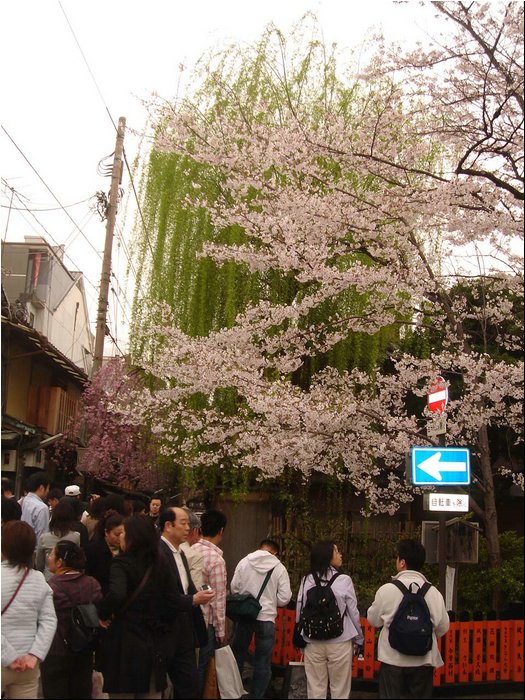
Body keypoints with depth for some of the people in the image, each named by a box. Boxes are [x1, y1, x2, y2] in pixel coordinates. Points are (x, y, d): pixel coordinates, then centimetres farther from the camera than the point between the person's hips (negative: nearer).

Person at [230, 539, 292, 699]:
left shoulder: (244, 562, -2)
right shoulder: (279, 568, -5)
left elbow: (234, 587, 0)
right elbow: (284, 598, -6)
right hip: (266, 618, -2)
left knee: (238, 655, 19)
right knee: (262, 663, 11)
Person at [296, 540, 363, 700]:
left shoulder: (306, 581, -1)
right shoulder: (344, 580, -9)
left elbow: (299, 613, 4)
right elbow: (353, 613, -3)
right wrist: (359, 639, 12)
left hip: (313, 643, 3)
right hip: (340, 643, -3)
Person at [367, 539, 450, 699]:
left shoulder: (387, 590, -13)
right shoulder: (433, 592, -8)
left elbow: (373, 620, 0)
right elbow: (443, 626, 0)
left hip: (392, 658, -2)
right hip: (423, 660, 2)